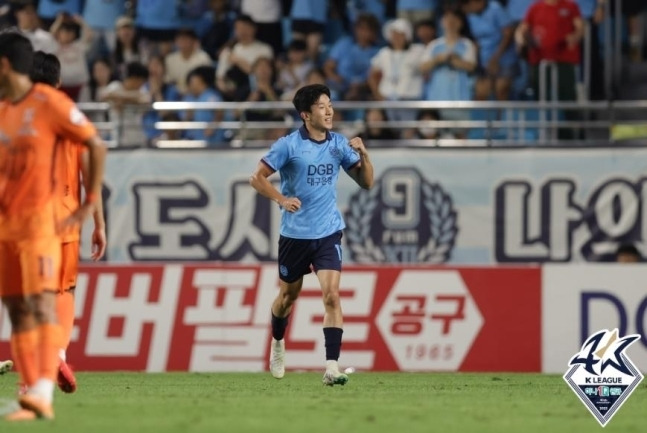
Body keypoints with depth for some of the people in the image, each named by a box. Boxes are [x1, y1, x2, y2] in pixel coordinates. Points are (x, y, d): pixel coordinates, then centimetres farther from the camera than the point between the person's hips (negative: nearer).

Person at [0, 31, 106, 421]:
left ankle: (44, 393, -26)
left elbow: (97, 146, -4)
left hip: (39, 220, -7)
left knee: (43, 305, -16)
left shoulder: (49, 103, -7)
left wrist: (91, 202, -7)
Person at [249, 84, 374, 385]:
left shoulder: (338, 144, 2)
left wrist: (363, 155, -12)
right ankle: (277, 343, 45)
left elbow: (366, 182, 6)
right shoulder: (288, 145, -9)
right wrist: (281, 199, -20)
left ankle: (332, 367, -18)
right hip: (295, 233, -1)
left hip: (328, 233, 1)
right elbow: (257, 177, -5)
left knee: (332, 295, -15)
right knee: (288, 295, 14)